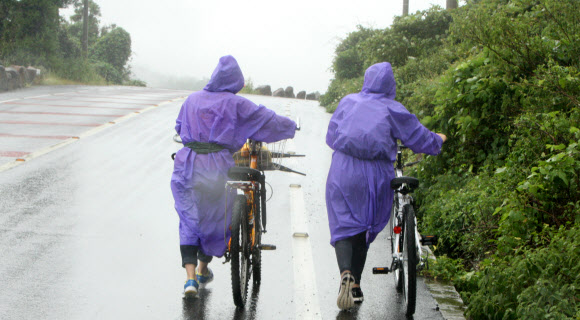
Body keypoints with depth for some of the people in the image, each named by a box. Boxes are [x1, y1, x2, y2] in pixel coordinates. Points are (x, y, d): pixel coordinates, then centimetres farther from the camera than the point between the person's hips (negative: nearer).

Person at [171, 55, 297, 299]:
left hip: (187, 165, 3)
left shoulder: (193, 99, 8)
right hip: (218, 167, -3)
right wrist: (290, 126, 19)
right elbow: (268, 120, 0)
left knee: (189, 220, 7)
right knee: (216, 219, 17)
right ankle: (203, 269, 29)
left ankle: (190, 277, -8)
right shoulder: (236, 104, -4)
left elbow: (179, 126, 22)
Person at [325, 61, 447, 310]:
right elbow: (419, 138, 8)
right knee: (363, 229, 14)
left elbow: (330, 136, 15)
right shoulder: (393, 110, 3)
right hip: (376, 176, 0)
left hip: (343, 172, 0)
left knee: (343, 227, 1)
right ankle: (356, 285, 16)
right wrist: (438, 140, 29)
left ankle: (346, 274, -26)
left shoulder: (347, 102, 9)